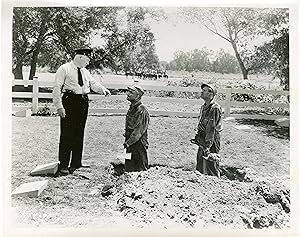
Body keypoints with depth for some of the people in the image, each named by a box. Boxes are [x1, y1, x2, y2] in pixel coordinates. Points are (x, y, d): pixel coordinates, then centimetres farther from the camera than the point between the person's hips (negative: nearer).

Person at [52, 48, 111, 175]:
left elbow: (93, 83, 12)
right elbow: (57, 88, -7)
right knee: (67, 134, -5)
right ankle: (63, 166, 2)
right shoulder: (64, 69, -2)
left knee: (79, 134, 10)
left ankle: (76, 163, 20)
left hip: (83, 103, 6)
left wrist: (102, 89, -10)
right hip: (69, 102, -6)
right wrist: (59, 106, -15)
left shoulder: (85, 71, 17)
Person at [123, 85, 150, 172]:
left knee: (141, 170, 1)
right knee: (129, 170, 13)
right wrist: (127, 141, 15)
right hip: (130, 143, 9)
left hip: (139, 143, -9)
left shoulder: (142, 110, -16)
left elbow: (139, 130, -21)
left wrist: (128, 142, -23)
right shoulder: (131, 108, 12)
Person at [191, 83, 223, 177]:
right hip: (202, 141, 9)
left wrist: (207, 147, -22)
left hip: (211, 142, -9)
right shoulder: (203, 107, 12)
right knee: (200, 168, 15)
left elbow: (211, 129, -21)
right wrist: (197, 137, 17)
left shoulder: (214, 108, -17)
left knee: (210, 169, -1)